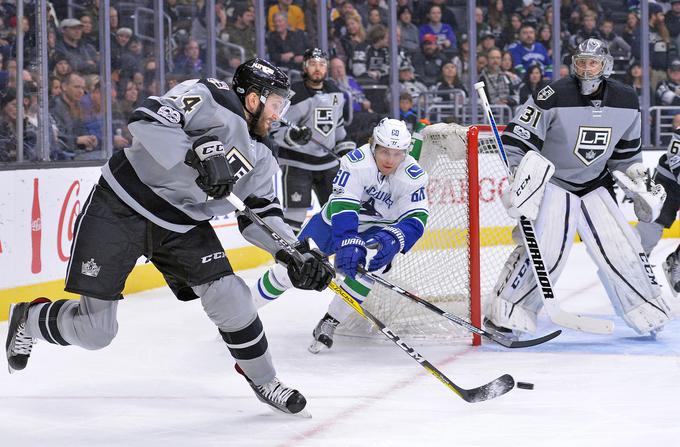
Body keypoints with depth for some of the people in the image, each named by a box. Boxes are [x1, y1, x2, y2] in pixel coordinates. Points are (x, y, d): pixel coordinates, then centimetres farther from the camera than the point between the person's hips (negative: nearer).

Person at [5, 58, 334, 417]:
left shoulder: (260, 158, 8)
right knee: (94, 330, -5)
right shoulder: (212, 99, -16)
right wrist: (198, 152, -39)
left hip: (183, 224, 7)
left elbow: (259, 218, 11)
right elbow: (145, 121, -28)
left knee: (231, 301, -8)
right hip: (121, 208, -7)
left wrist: (296, 252, -3)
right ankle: (29, 319, 26)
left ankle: (263, 380, 15)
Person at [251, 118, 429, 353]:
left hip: (378, 228, 1)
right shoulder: (357, 162, -30)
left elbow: (416, 219, -29)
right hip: (337, 219, -1)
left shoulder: (414, 176, -23)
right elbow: (342, 205, -38)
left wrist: (393, 239, -50)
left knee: (367, 267, -29)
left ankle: (329, 323, -12)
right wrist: (348, 243, -53)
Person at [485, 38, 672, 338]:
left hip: (595, 185, 5)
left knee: (621, 247, -1)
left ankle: (648, 313, 16)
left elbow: (626, 151, 12)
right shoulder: (554, 97, -20)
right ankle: (504, 312, -9)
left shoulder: (626, 102, -3)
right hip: (551, 183, -5)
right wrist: (521, 173, -27)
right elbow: (515, 139, -17)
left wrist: (638, 183, 8)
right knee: (546, 251, -19)